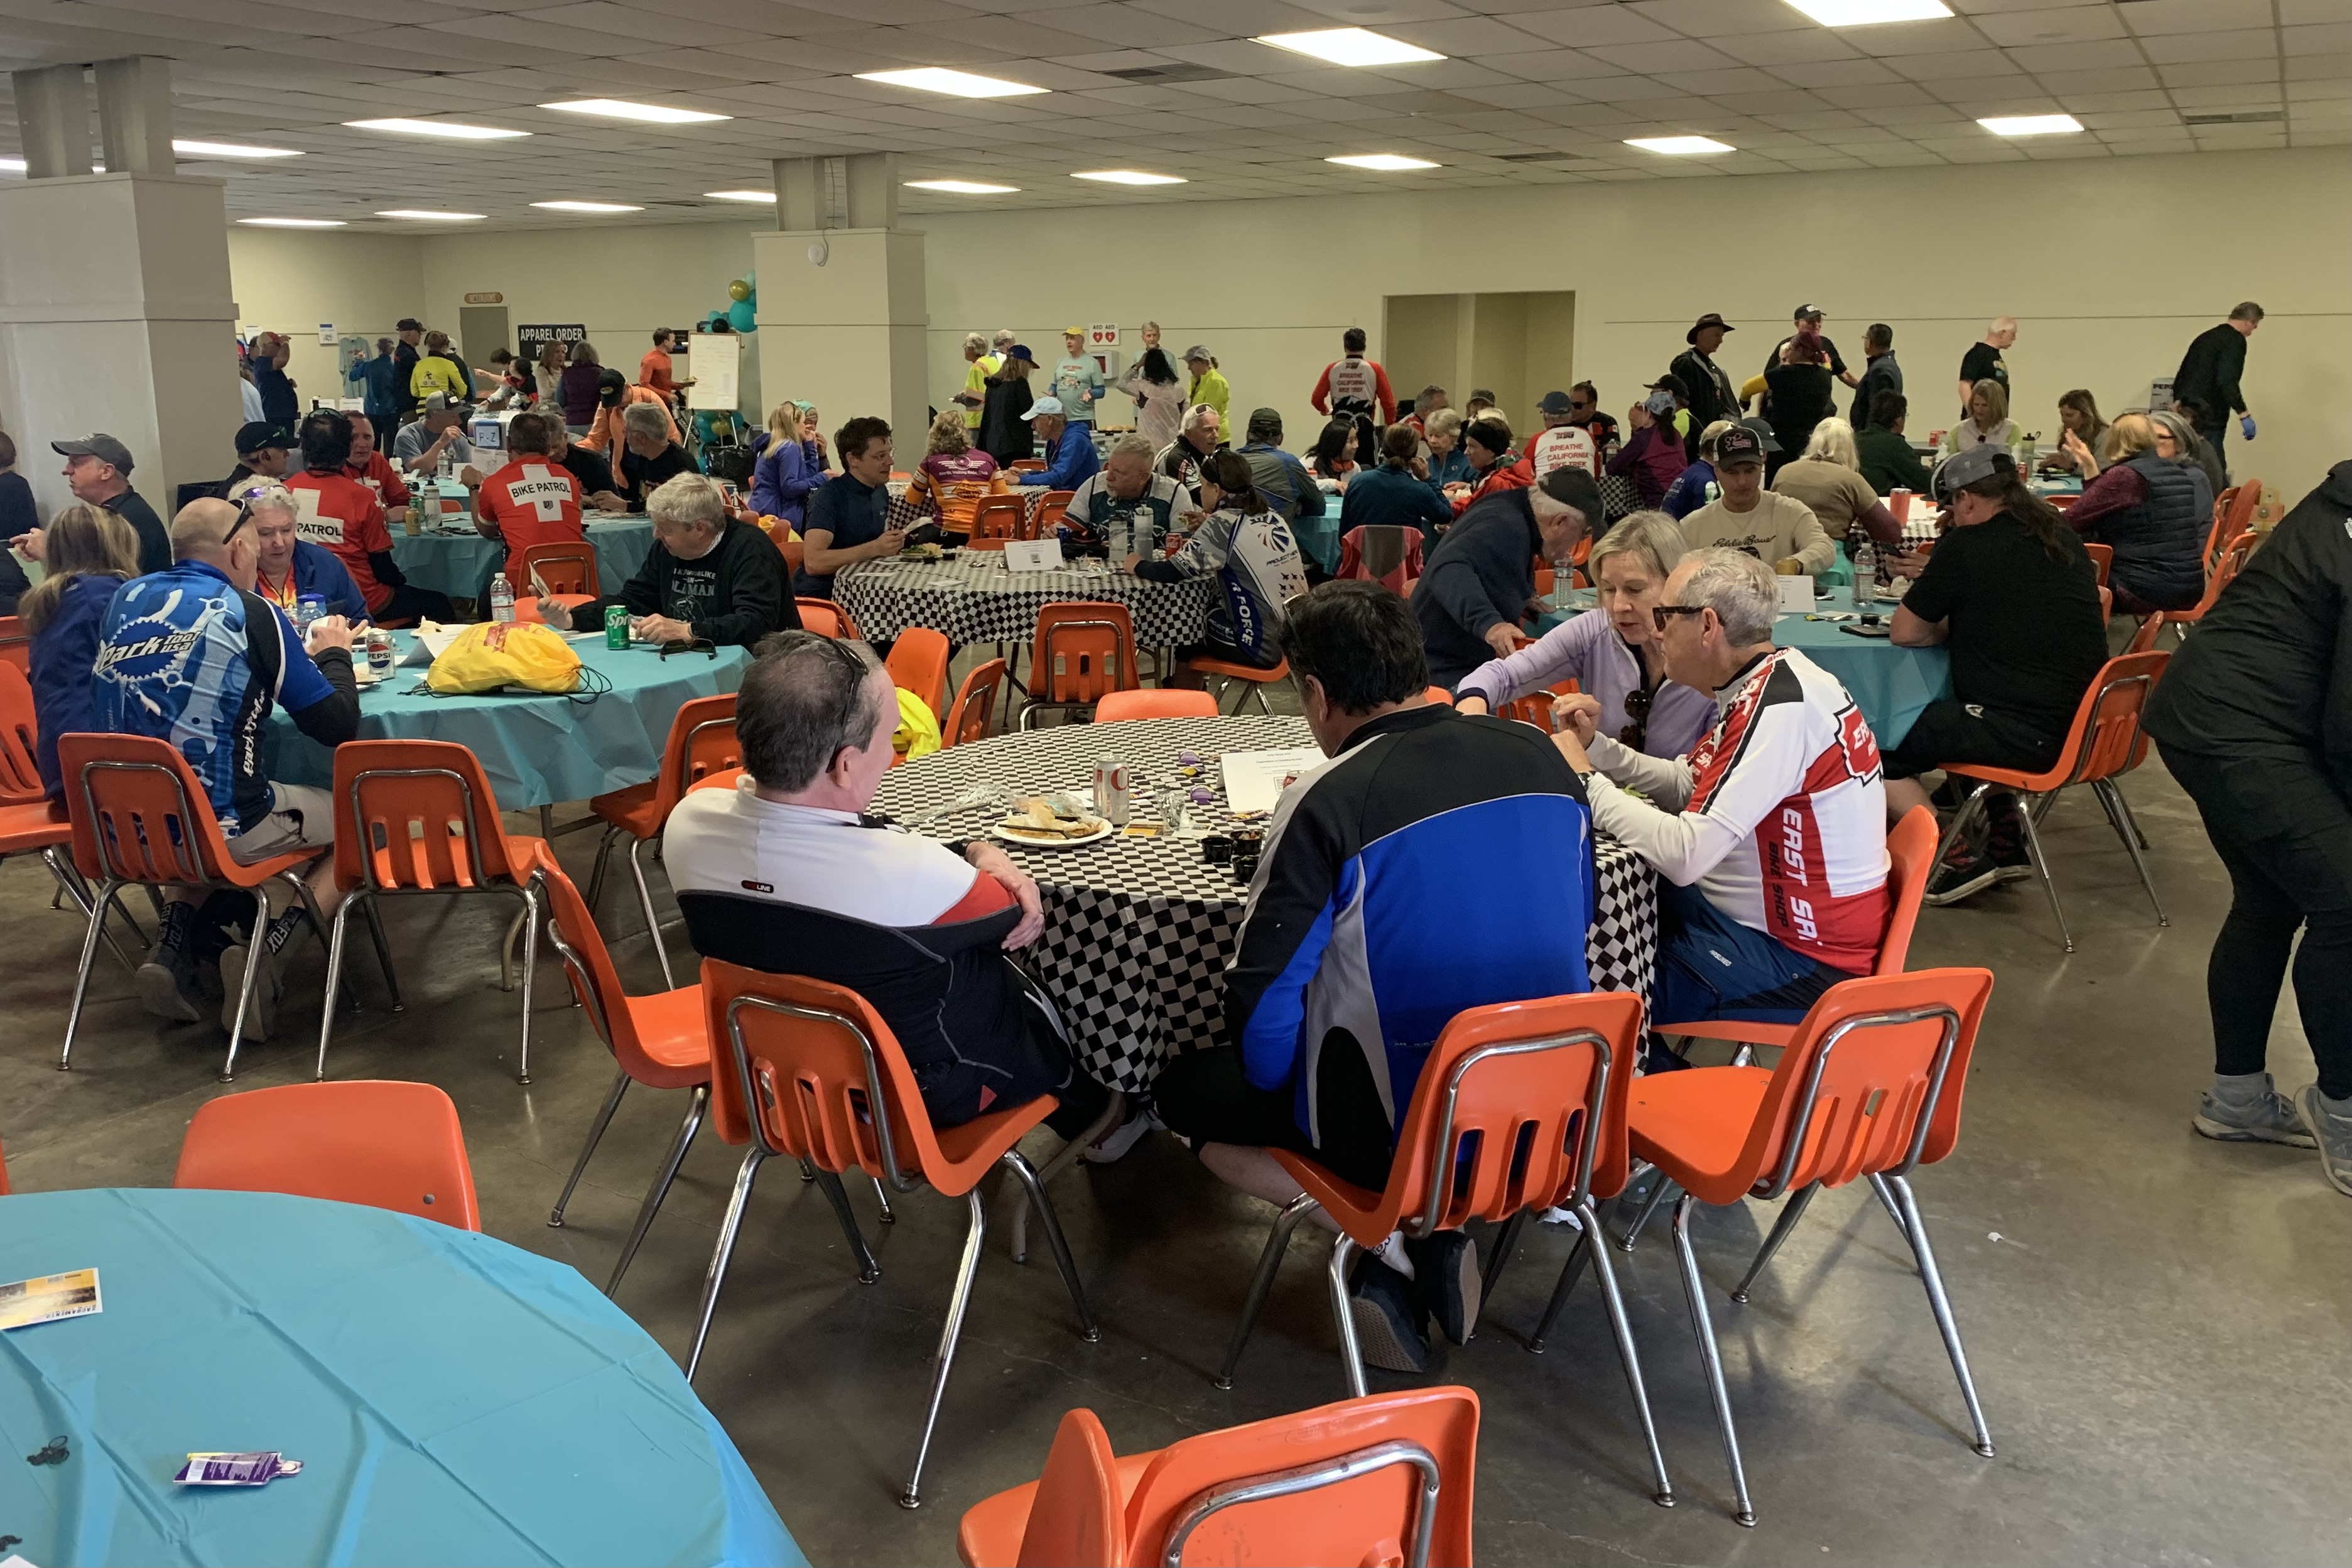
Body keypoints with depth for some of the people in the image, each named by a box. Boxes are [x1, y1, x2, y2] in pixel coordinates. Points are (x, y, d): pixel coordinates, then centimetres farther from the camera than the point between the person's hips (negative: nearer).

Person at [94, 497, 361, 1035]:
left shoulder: (125, 599, 7)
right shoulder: (250, 613, -10)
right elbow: (338, 725, -7)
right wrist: (334, 654, 12)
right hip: (220, 827, -6)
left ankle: (173, 947, 18)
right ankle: (269, 952, -3)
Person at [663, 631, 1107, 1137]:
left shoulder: (688, 823, -21)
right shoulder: (912, 873, -41)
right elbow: (1015, 916, -19)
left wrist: (967, 851, -12)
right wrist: (981, 852, -2)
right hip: (938, 1091, -5)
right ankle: (1087, 1112, 53)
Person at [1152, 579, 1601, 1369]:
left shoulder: (1327, 802, -19)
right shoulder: (1540, 757, -3)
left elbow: (1262, 1002, -15)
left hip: (1403, 1131, -6)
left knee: (1183, 1088, 18)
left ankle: (1389, 1239, 3)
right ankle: (1439, 1226, 11)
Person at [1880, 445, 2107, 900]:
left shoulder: (1966, 546, -12)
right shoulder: (2062, 536, 11)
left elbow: (1905, 632, -6)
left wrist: (1952, 626, 11)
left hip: (2028, 740, -9)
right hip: (2084, 725, 9)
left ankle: (1955, 860, -2)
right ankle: (2005, 845, 32)